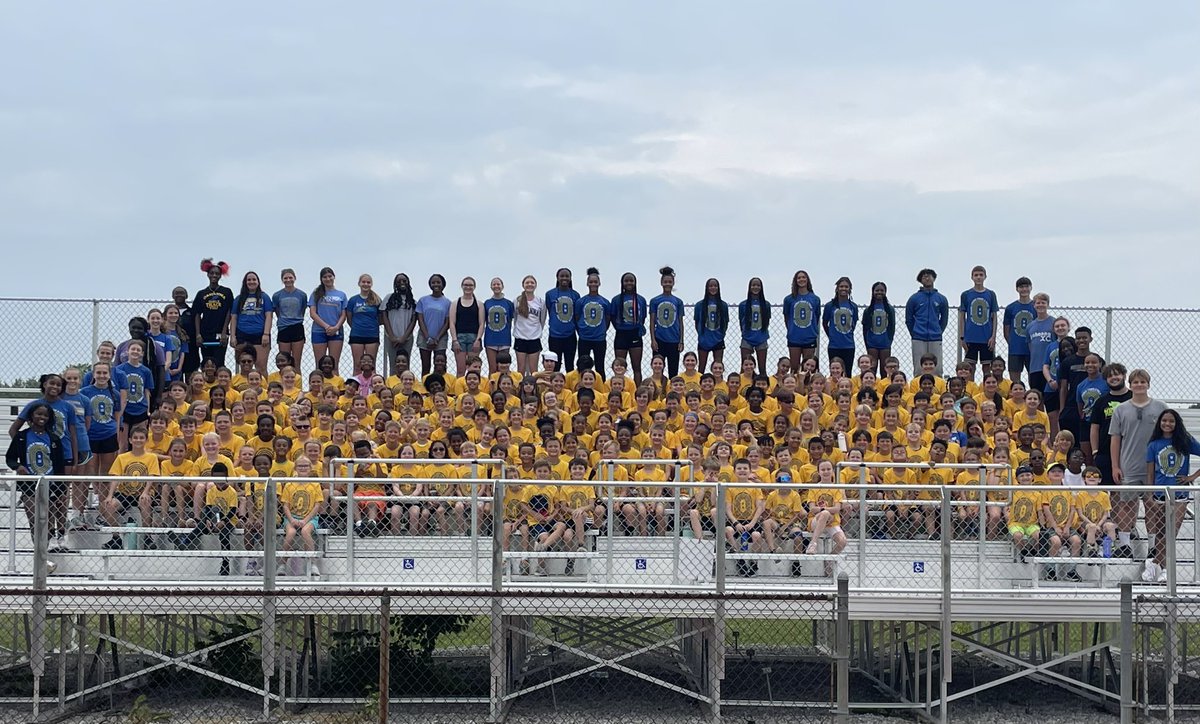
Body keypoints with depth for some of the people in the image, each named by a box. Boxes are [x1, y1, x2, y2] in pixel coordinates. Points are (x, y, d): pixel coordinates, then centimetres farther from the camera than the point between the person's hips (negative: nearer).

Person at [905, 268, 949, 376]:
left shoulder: (941, 299, 7)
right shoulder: (914, 298, 4)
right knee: (919, 369, -1)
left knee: (937, 369, -1)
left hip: (935, 339, 1)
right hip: (918, 339, -1)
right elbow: (908, 319, 9)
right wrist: (914, 333, 7)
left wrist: (938, 332, 11)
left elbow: (944, 318, 15)